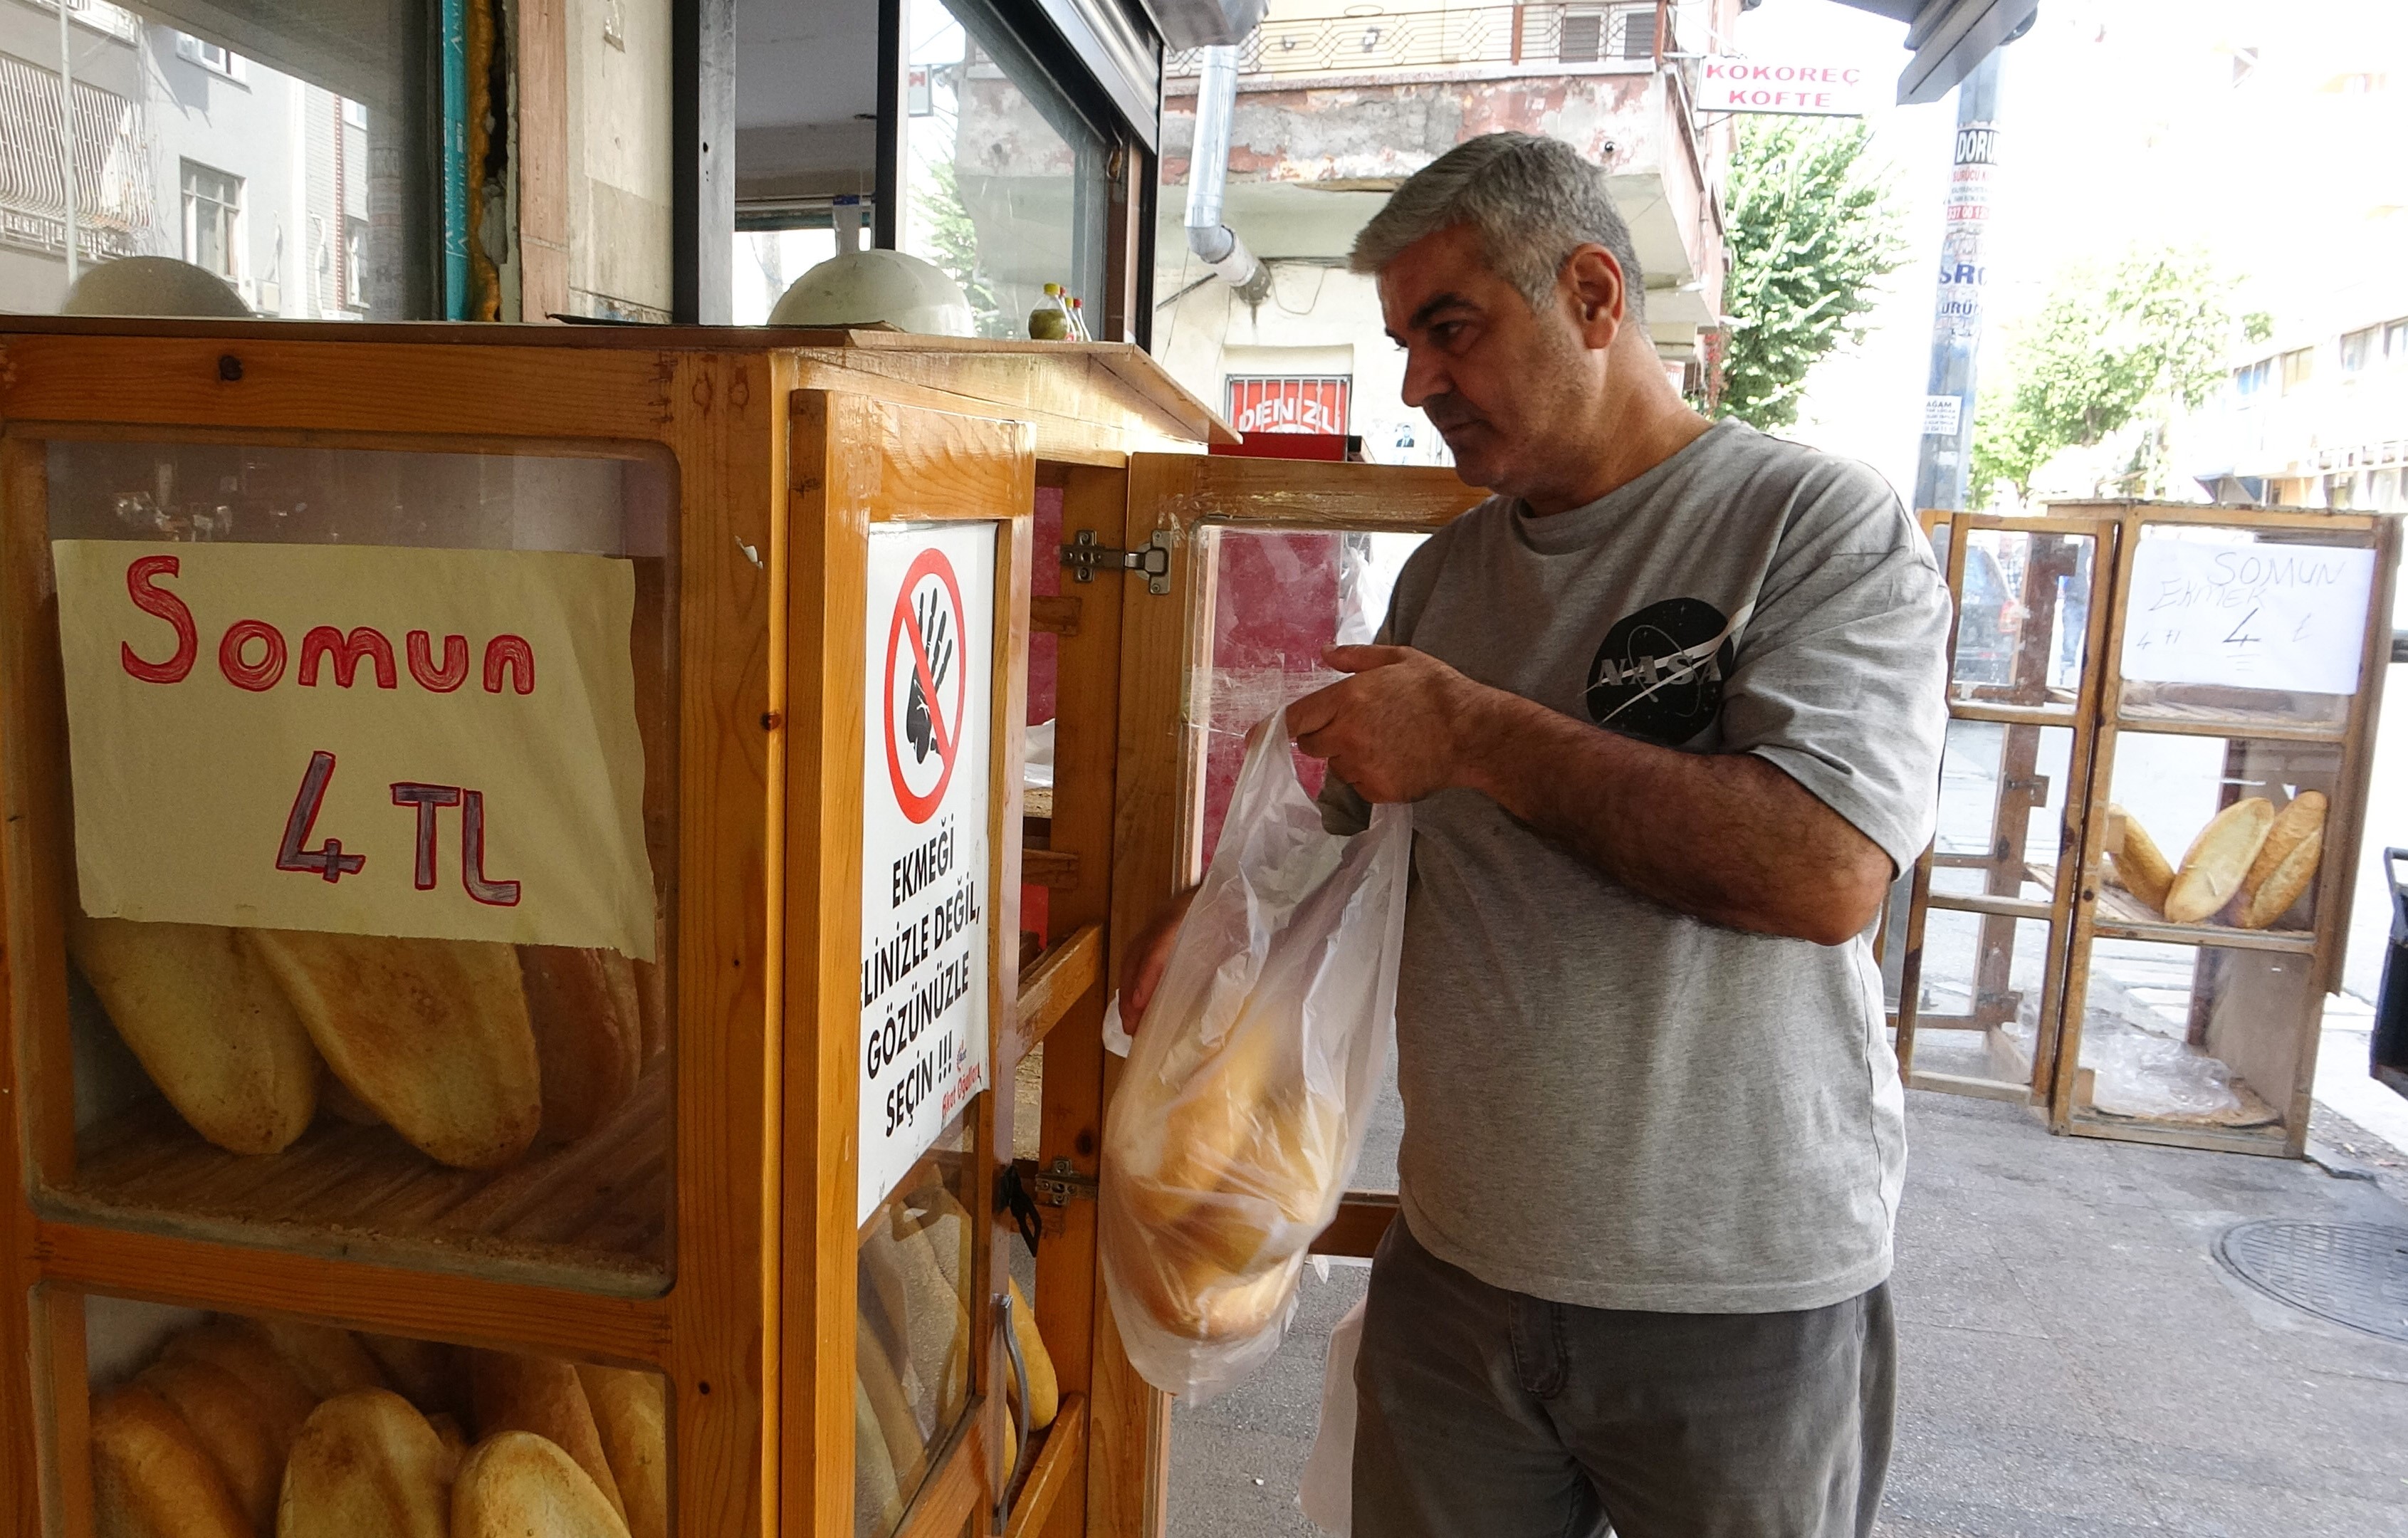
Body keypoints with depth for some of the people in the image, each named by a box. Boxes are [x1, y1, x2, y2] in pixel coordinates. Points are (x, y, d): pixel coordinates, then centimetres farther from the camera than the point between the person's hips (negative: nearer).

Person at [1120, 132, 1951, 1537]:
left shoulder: (1823, 525, -10)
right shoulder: (1445, 573, 8)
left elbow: (1828, 872, -24)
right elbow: (1361, 821, 20)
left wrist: (1475, 728, -19)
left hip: (1744, 1298, -4)